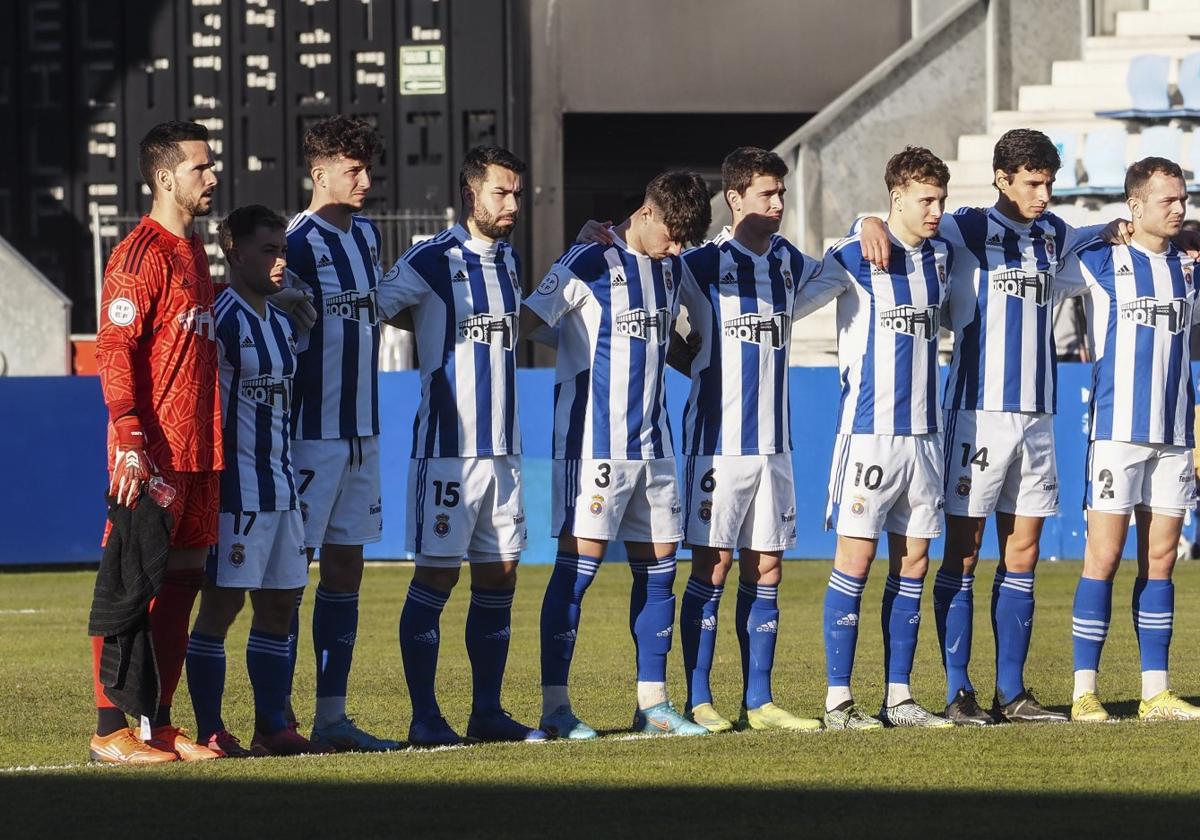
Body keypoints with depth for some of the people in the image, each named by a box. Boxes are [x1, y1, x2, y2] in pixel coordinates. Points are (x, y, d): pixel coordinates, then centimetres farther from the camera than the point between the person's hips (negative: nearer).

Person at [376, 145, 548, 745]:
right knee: (436, 577, -5)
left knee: (499, 577, 7)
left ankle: (487, 712, 14)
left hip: (503, 446, 7)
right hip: (447, 447, -7)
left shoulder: (508, 260, 13)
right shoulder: (431, 262, -9)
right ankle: (425, 718, -1)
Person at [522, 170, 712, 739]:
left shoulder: (669, 266, 13)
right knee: (578, 564, -8)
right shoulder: (589, 265, -10)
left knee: (658, 566, 7)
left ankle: (652, 703, 12)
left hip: (652, 444, 8)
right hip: (594, 442, -8)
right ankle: (555, 707, -6)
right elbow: (523, 324, -12)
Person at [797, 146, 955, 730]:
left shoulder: (941, 256, 11)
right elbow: (788, 308, -4)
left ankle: (899, 697, 10)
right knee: (855, 557, -6)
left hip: (923, 432, 6)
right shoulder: (852, 259, -8)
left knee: (912, 561, 6)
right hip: (869, 430, -6)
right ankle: (838, 700, -3)